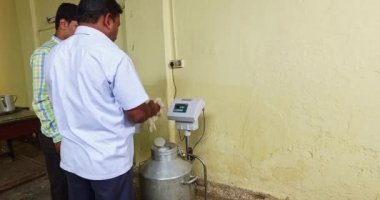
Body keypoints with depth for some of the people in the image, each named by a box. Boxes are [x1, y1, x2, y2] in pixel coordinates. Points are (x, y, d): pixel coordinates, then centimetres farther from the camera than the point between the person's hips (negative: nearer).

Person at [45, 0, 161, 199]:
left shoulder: (55, 53, 1)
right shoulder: (113, 56, -20)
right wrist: (151, 109, 3)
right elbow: (136, 114, -18)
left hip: (72, 157, 6)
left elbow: (60, 105, 12)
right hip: (109, 161, -6)